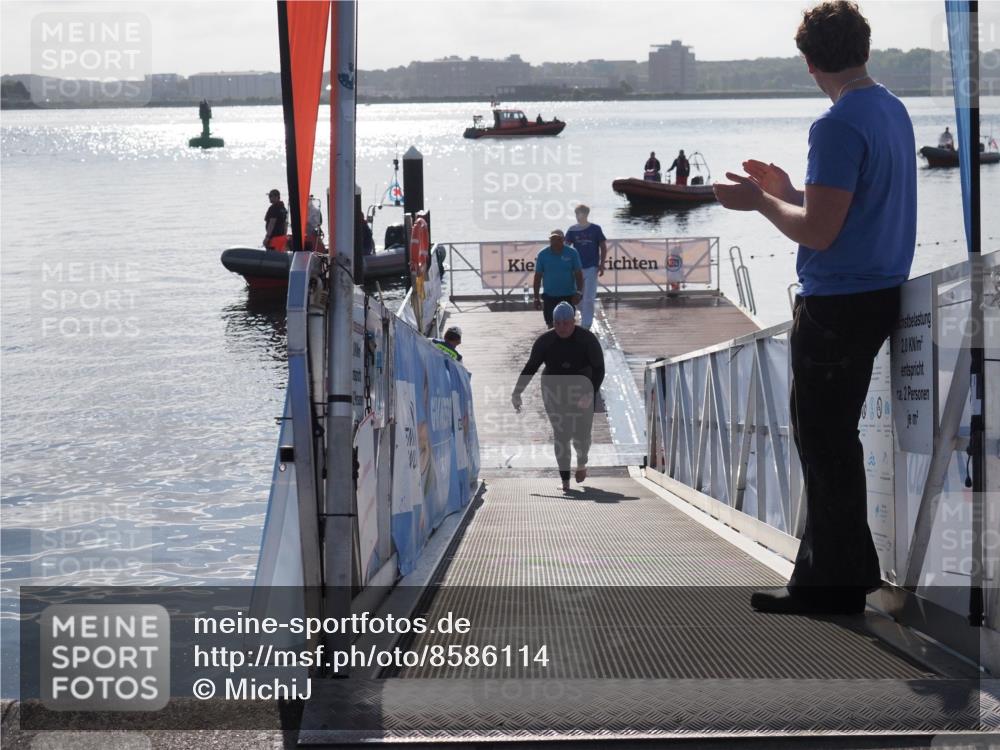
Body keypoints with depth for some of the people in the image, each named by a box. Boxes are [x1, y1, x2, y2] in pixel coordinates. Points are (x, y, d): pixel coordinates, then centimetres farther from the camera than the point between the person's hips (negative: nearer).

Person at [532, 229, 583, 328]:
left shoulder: (572, 253, -5)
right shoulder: (543, 254, -2)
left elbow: (578, 274, -3)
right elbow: (538, 276, 2)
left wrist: (578, 292, -14)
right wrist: (536, 298, 1)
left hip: (568, 296, -1)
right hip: (549, 297, 1)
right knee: (551, 326, 3)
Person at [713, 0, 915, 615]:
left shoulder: (839, 125, -20)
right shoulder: (893, 111, 10)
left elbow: (817, 232, -22)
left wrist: (760, 201, -7)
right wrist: (788, 191, 18)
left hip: (836, 305, -9)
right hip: (880, 293, 9)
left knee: (824, 443, -1)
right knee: (833, 438, 19)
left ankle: (834, 586, 6)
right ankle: (846, 567, 27)